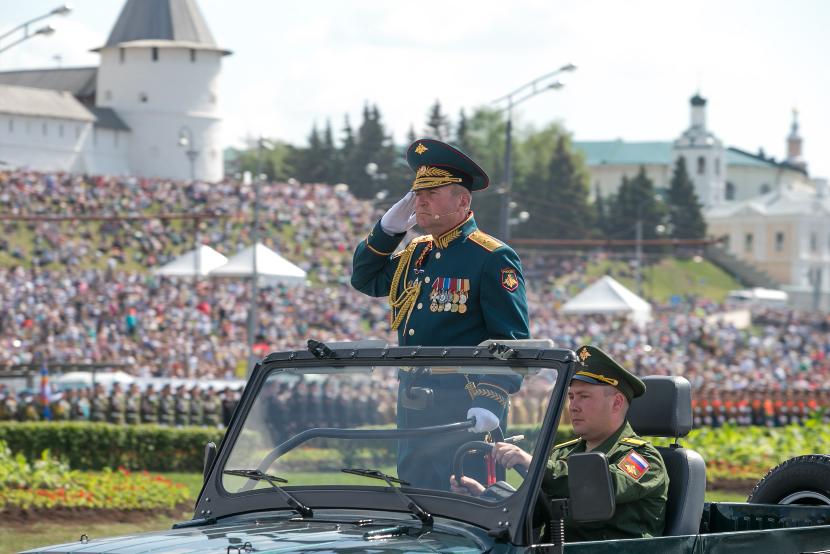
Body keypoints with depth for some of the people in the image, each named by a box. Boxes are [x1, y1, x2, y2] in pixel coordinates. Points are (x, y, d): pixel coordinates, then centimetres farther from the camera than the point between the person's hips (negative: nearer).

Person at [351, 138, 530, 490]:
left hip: (464, 403, -8)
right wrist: (388, 228, 11)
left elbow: (512, 340, -12)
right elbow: (364, 279, 27)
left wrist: (490, 403, -24)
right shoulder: (414, 254, 15)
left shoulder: (492, 258, -8)